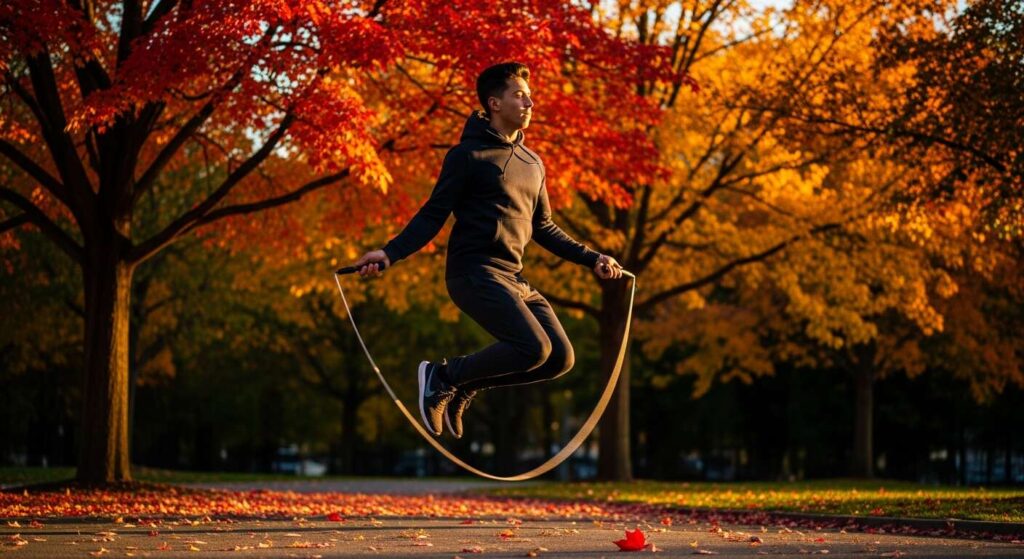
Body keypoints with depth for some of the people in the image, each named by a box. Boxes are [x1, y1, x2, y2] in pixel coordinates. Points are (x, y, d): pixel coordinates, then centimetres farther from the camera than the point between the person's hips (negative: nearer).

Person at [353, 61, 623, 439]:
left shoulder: (533, 164, 20)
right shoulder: (468, 155, -2)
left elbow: (543, 228, 27)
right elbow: (433, 216, -5)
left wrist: (591, 259, 20)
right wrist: (390, 253, -18)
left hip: (514, 278, 8)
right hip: (475, 272, -8)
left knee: (560, 358, -3)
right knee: (533, 348, -24)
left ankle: (465, 386, 11)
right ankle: (442, 377, -4)